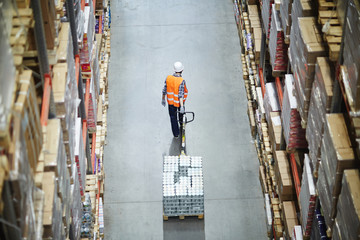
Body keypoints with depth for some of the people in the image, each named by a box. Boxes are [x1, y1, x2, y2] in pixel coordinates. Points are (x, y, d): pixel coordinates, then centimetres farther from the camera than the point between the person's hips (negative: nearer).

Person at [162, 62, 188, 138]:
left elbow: (164, 90, -5)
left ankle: (176, 134, 22)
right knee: (181, 112, 30)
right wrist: (182, 106, -32)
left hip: (171, 101, 2)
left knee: (173, 117, 16)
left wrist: (163, 99, 10)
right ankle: (182, 123, 58)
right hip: (179, 102, -2)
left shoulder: (168, 78, -15)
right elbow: (181, 94, -32)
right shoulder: (182, 81, -28)